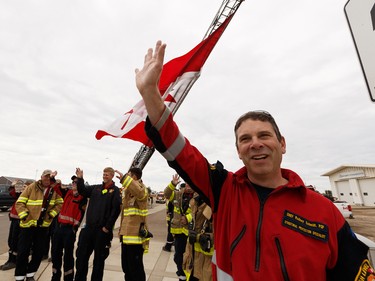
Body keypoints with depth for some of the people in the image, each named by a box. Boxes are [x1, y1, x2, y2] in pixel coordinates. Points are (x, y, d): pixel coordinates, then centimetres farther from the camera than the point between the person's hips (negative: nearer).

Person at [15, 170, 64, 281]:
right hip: (28, 224, -3)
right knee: (23, 251, 5)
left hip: (43, 225, 3)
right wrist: (24, 216, -16)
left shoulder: (54, 190, 0)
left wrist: (52, 213, -7)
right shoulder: (31, 187, -7)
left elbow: (60, 203, 5)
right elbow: (19, 203, -6)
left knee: (38, 251, 12)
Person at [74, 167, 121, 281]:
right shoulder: (96, 188, 10)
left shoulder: (115, 190, -8)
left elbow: (116, 210, -13)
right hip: (89, 227, 5)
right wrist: (80, 179, -10)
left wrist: (108, 227, -14)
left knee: (99, 258, 10)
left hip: (102, 230, -5)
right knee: (81, 255, 14)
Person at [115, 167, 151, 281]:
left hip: (136, 235, -9)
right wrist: (122, 230, 22)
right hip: (127, 234, 9)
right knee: (126, 267, 21)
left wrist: (124, 178, -38)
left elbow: (140, 193, -40)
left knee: (136, 268, 2)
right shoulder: (129, 191, 16)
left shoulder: (141, 188, -12)